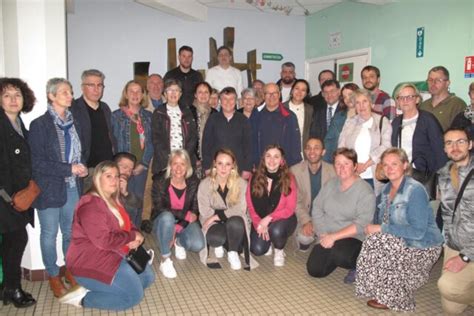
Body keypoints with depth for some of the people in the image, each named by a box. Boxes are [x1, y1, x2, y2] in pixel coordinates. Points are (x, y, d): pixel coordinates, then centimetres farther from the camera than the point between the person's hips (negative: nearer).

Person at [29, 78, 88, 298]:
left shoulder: (74, 123, 7)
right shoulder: (40, 125, -9)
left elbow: (82, 151, 17)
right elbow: (37, 162, -13)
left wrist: (82, 166, -3)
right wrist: (69, 169, -17)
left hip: (73, 187, 4)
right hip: (49, 188, -4)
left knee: (71, 231, 13)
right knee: (49, 233, 8)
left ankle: (71, 270, 31)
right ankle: (53, 275, 25)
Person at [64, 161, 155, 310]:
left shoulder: (113, 200, 12)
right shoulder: (90, 204, -21)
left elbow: (127, 224, 14)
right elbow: (104, 240, -29)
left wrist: (136, 238, -9)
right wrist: (132, 236, -16)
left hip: (115, 254, 10)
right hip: (91, 262, -10)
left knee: (148, 276, 12)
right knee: (134, 295, -13)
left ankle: (97, 288, 6)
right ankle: (84, 298, -3)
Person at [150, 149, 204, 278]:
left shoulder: (194, 183, -9)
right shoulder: (160, 182, -14)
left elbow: (194, 211, -8)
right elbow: (159, 208, -19)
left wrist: (178, 228, -22)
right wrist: (184, 214, -25)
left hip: (185, 223, 2)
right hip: (164, 222, -2)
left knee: (198, 245, -26)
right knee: (167, 217, -39)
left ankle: (179, 242, 11)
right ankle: (165, 260, -23)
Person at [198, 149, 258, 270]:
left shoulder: (241, 183, -6)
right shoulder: (205, 184, -6)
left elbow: (240, 209, -15)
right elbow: (205, 212, -10)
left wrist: (218, 215, -22)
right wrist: (228, 211, -15)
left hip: (234, 222, 0)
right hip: (214, 224, 0)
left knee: (235, 222, -37)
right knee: (217, 237, -35)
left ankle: (233, 253, -8)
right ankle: (219, 245, 7)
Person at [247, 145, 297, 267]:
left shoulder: (289, 179, -13)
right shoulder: (255, 178, -5)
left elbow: (290, 208, -14)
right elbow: (251, 206, -2)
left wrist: (269, 218, -25)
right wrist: (259, 223, -17)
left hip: (282, 219, -2)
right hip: (260, 221, 2)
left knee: (276, 230, -35)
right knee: (257, 250, -18)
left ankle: (279, 251, 1)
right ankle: (268, 241, 20)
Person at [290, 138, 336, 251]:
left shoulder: (333, 170, -6)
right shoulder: (295, 170, -6)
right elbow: (295, 201, -7)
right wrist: (306, 221, -21)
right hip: (305, 217, 0)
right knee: (304, 238, -27)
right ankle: (305, 240, 10)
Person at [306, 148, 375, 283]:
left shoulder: (365, 191, -12)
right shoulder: (330, 184, 7)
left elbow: (361, 225, -19)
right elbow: (317, 209, 4)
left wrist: (334, 237, -22)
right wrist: (323, 234, -9)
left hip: (353, 238, -5)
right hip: (327, 238, 5)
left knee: (339, 254, -35)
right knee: (314, 270, -7)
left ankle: (356, 265, 0)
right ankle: (334, 257, 23)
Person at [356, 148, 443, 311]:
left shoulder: (415, 190, -20)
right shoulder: (386, 189, 5)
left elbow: (418, 232, -26)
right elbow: (380, 220, 11)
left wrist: (381, 229, -25)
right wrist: (372, 227, -11)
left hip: (423, 248, -7)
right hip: (400, 242, 7)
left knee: (376, 241, -22)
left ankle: (392, 298, -5)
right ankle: (385, 292, 4)